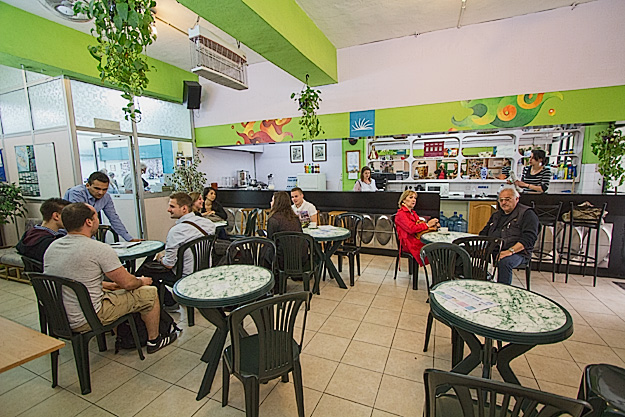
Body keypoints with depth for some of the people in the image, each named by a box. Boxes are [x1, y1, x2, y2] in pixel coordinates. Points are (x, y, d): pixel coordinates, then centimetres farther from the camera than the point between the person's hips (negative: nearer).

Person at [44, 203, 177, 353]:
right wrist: (141, 281, 8)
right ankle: (154, 341, 20)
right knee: (149, 292, 1)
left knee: (113, 291, 30)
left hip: (57, 318, 9)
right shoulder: (99, 249, -23)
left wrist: (107, 285, 20)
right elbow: (127, 282, -14)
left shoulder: (52, 247, 3)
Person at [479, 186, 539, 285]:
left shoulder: (527, 214, 4)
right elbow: (484, 233, 25)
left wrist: (510, 251, -22)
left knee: (504, 262, -37)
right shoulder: (496, 215, 25)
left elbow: (528, 238, -9)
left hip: (517, 252, -5)